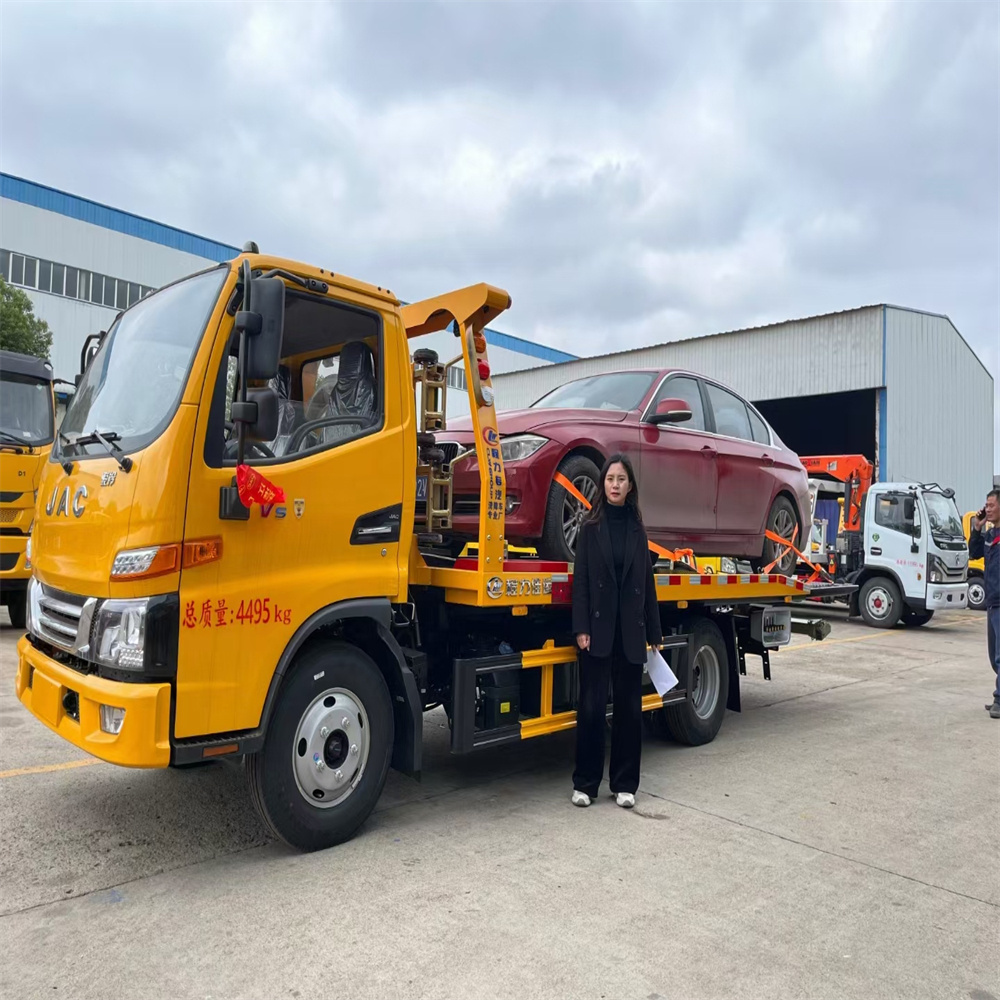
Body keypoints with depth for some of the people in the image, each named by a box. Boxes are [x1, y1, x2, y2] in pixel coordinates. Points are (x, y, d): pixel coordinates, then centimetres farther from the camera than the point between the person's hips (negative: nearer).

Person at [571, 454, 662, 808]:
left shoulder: (637, 530, 9)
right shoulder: (591, 528, 1)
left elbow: (647, 583, 10)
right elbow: (580, 580, -3)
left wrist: (654, 634, 8)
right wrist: (581, 628, -12)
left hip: (630, 631, 3)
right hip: (598, 629, -3)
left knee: (629, 708, 8)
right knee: (592, 707, 0)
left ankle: (625, 783, 20)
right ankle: (585, 782, 13)